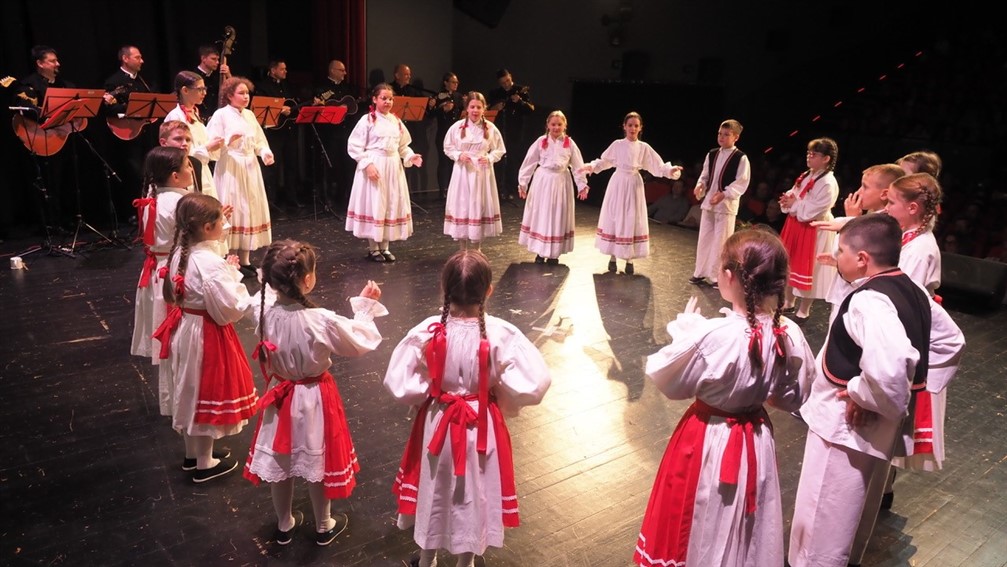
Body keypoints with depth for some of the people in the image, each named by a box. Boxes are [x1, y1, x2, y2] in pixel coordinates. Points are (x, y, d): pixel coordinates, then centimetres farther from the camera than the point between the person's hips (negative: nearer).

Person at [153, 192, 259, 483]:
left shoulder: (180, 253, -1)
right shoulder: (210, 262, -27)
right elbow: (229, 309, -24)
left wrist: (227, 271, 4)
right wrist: (235, 276, -10)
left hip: (184, 329, 9)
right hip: (206, 334, -9)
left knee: (191, 392, 23)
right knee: (207, 395, 9)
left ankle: (193, 453, 42)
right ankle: (204, 464, 26)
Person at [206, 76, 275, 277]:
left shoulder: (249, 115, 11)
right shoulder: (221, 114, -7)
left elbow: (259, 140, 14)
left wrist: (265, 152, -5)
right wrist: (228, 141, -28)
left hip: (250, 169, 7)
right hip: (230, 170, -7)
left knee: (250, 211, 9)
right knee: (232, 212, -5)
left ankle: (245, 260, 19)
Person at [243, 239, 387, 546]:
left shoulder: (266, 311, -17)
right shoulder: (322, 321, -30)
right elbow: (360, 343, -14)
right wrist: (365, 305, -6)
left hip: (280, 395, 4)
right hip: (314, 398, -4)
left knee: (280, 460, 22)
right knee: (317, 461, 17)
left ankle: (284, 524, 44)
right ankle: (324, 526, 39)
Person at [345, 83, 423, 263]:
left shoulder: (396, 121, 10)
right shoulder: (367, 120, -6)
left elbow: (403, 146, 16)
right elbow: (354, 146, -9)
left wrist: (410, 157, -3)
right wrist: (367, 164, -18)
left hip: (393, 167, 6)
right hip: (374, 166, -6)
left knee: (392, 206, 9)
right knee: (373, 205, -1)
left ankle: (384, 247, 21)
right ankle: (373, 248, 12)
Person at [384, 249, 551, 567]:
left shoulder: (427, 332, -20)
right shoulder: (501, 334, -23)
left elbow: (398, 386, -18)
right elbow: (533, 387, -24)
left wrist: (429, 391, 1)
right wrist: (499, 392, -6)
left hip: (436, 425, 1)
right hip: (482, 429, -1)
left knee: (434, 491, 24)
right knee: (473, 494, 22)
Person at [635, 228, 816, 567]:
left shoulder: (712, 335, -31)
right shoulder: (789, 336, -15)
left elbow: (670, 384, -15)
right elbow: (793, 398, -1)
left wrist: (685, 327, -7)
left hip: (708, 441, -4)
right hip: (757, 441, 5)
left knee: (701, 530, 20)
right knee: (745, 533, 27)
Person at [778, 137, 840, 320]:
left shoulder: (828, 183, -18)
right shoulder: (805, 176, 9)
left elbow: (811, 212, -24)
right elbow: (791, 197, 12)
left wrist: (794, 204, -14)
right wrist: (788, 200, -10)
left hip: (813, 231, -9)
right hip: (795, 226, 9)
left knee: (807, 269, 1)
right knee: (789, 264, 17)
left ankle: (804, 311, 14)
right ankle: (789, 302, 32)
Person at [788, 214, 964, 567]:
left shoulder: (868, 301, -28)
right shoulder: (912, 291, 2)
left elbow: (888, 371, -42)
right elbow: (951, 341, 16)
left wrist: (861, 394, -23)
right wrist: (917, 386, 11)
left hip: (845, 426, -10)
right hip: (878, 428, 10)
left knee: (822, 524, 8)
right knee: (852, 514, 30)